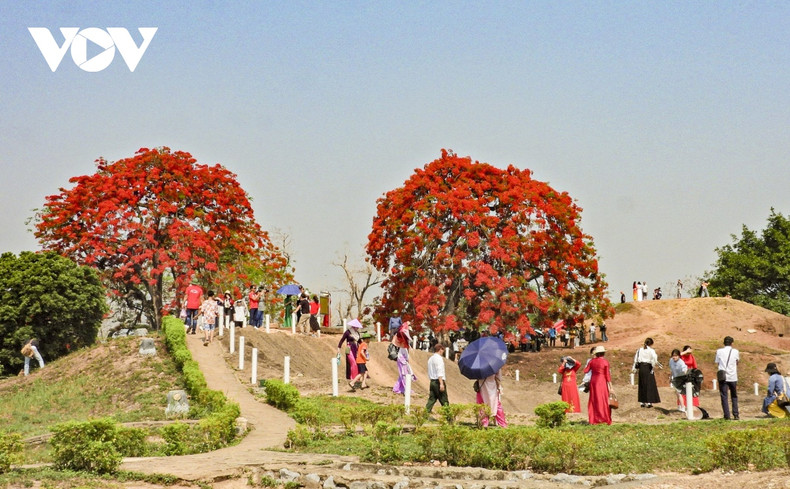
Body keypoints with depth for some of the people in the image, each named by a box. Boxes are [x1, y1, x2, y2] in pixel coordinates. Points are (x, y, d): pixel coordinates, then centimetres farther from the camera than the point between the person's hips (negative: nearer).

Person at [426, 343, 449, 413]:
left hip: (432, 381, 8)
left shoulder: (430, 359, 18)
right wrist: (441, 383, -22)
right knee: (444, 401, -4)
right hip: (438, 381, -8)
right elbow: (439, 371, -18)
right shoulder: (439, 358, -10)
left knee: (432, 399, 5)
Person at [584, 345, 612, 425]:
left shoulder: (592, 361, 0)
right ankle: (605, 419, 3)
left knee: (594, 400, 10)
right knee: (603, 400, 3)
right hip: (602, 382, -3)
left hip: (593, 381, 3)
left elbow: (586, 371, 4)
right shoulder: (605, 362, -9)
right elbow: (608, 375, -8)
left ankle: (593, 420, 9)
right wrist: (610, 387, -3)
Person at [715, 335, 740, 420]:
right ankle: (736, 415, 13)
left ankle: (727, 416, -6)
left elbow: (716, 363, 6)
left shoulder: (719, 351, -1)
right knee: (734, 396, 16)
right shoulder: (735, 352, 0)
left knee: (724, 397, 0)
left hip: (723, 377, -1)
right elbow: (737, 361, 17)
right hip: (733, 377, 1)